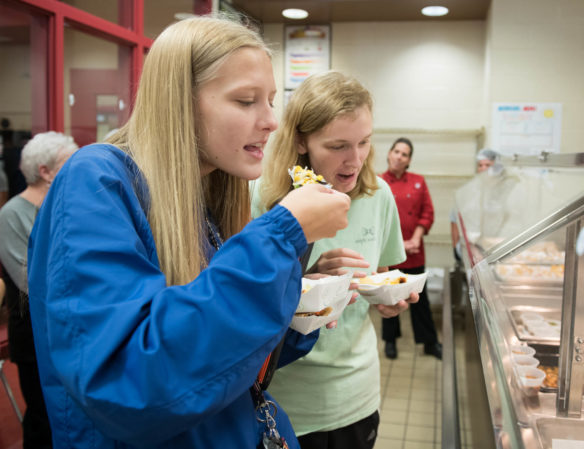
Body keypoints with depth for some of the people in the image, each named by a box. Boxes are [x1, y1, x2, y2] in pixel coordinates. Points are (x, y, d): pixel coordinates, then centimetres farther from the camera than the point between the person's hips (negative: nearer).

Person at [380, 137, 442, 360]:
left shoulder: (418, 182, 4)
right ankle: (390, 340, 27)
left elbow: (428, 212, 4)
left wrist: (415, 238, -7)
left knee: (419, 298, 10)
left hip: (414, 252, 2)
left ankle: (430, 342, 23)